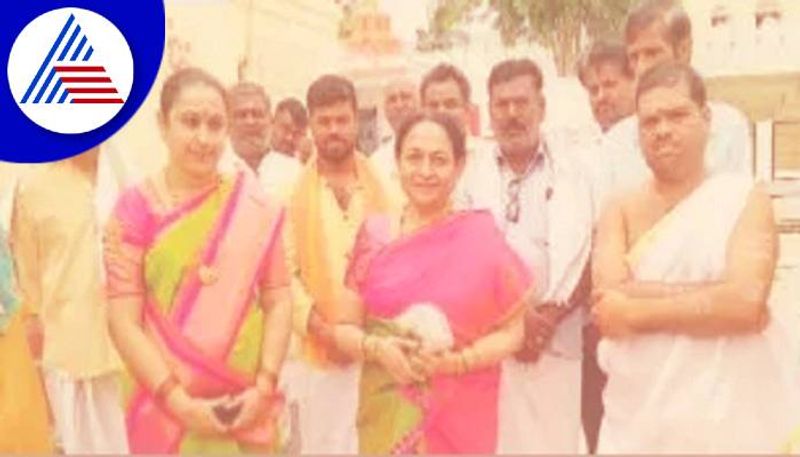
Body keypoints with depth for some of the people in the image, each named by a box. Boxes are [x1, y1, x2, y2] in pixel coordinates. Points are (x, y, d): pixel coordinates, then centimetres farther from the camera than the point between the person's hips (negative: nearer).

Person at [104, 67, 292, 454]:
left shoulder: (254, 207, -1)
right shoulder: (136, 207, -7)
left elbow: (278, 301, 1)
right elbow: (124, 321, -8)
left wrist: (264, 386, -9)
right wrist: (180, 402, -14)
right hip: (167, 411, -2)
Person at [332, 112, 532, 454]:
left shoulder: (483, 235, -6)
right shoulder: (374, 234, 0)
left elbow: (513, 330, -2)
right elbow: (343, 326, 3)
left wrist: (457, 361, -17)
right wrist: (375, 347, -16)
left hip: (460, 421, -1)